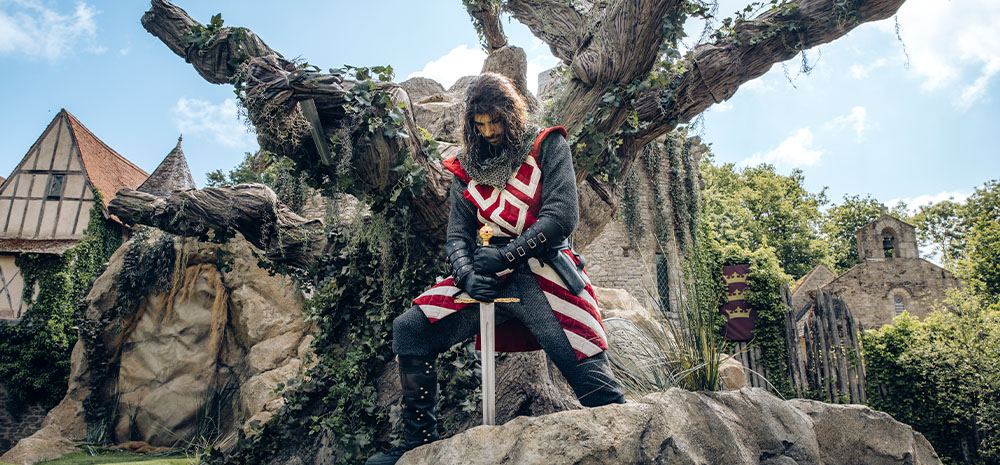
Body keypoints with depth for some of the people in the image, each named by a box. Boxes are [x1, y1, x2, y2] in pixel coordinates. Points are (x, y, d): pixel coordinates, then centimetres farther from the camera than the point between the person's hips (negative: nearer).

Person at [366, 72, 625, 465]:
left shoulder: (547, 147, 5)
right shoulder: (467, 170, 16)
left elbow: (563, 214, -8)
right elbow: (457, 236, 10)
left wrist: (507, 254, -16)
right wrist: (467, 274, -12)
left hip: (542, 273, -4)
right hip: (486, 280, 4)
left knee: (590, 378, -17)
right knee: (409, 330, -7)